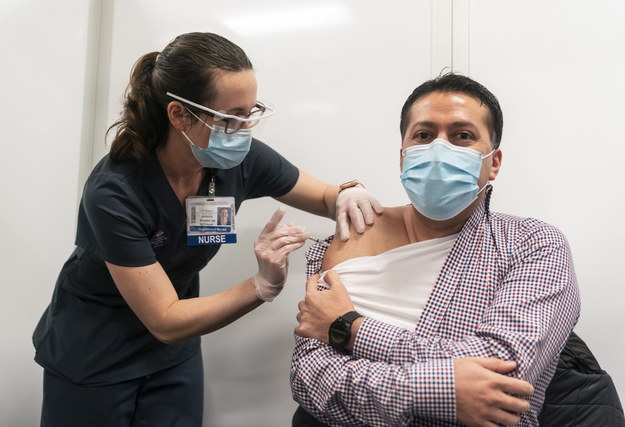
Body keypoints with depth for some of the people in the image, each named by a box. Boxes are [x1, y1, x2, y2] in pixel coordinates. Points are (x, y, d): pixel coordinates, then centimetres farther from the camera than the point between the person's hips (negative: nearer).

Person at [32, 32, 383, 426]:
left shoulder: (242, 159, -19)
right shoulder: (114, 193, -31)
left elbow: (326, 198, -4)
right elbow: (165, 322, -27)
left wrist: (348, 197, -27)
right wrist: (264, 285, -38)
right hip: (91, 359, -4)